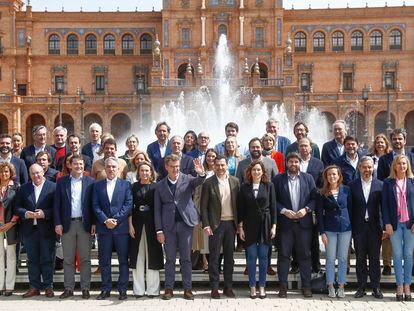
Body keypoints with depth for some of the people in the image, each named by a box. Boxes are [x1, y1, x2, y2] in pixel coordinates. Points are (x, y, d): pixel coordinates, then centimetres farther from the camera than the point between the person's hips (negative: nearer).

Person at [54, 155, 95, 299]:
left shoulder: (90, 182, 4)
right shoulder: (62, 182, 6)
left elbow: (93, 204, 3)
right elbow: (57, 204, 4)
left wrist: (94, 223, -4)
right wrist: (57, 223, -4)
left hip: (85, 224, -1)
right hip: (67, 224, 1)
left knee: (85, 258, 3)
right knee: (68, 259, 6)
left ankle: (85, 288, 10)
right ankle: (68, 288, 13)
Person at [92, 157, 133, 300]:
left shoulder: (126, 184, 6)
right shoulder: (98, 185, 10)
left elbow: (128, 204, -3)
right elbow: (95, 206, 2)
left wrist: (116, 219, -13)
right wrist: (105, 220, -11)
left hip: (121, 227, -1)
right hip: (103, 228, 2)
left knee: (123, 260, 3)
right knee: (104, 260, 5)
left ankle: (123, 289, 11)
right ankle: (106, 289, 14)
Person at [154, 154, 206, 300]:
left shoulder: (187, 179, 3)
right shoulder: (160, 185, 5)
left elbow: (198, 181, -19)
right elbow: (157, 209, 5)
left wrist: (201, 174, -43)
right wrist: (159, 230, -1)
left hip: (186, 223, -1)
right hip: (168, 226, 1)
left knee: (186, 258, 5)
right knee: (170, 259, 6)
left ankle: (187, 288, 12)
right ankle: (169, 288, 14)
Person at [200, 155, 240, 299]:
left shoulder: (235, 181, 6)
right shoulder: (208, 183, -3)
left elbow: (238, 203, 8)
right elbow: (203, 206, -3)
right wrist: (206, 225, -9)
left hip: (231, 223, 3)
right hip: (216, 224, -3)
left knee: (229, 256, 9)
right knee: (214, 257, 2)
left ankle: (228, 287, 18)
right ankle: (214, 288, 9)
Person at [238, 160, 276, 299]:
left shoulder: (269, 186, 1)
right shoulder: (244, 187, 2)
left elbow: (273, 206, 2)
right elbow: (240, 208, 3)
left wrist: (274, 226, -3)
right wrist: (240, 227, -1)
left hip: (265, 225, 0)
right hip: (250, 225, 0)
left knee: (263, 256, 4)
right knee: (251, 256, 3)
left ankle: (262, 286, 15)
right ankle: (252, 286, 13)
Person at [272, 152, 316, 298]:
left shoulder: (308, 178, 7)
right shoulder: (278, 179, 1)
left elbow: (315, 198, 4)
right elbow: (273, 200, -1)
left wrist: (306, 209, -11)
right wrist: (284, 211, -14)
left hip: (304, 222, 1)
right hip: (285, 222, -1)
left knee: (305, 255, 6)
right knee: (284, 255, 3)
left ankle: (306, 286, 15)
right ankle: (283, 286, 10)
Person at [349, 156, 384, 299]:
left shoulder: (380, 185, 2)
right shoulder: (352, 185, 3)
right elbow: (350, 208, 2)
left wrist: (385, 226, -4)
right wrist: (349, 227, -3)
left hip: (375, 227, 0)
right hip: (359, 227, 0)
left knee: (375, 258, 6)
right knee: (360, 259, 7)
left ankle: (376, 287, 16)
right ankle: (361, 287, 15)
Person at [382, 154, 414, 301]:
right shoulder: (388, 183, 3)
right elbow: (384, 204, 1)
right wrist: (387, 223, -7)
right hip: (395, 223, 0)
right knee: (397, 255, 4)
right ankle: (399, 286, 9)